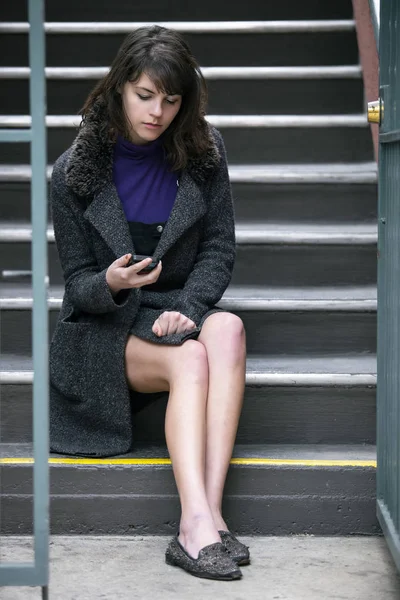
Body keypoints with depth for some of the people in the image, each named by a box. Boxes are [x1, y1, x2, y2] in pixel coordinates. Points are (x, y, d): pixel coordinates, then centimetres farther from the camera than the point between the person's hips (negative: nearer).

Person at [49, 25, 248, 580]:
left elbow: (219, 249, 3)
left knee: (227, 328, -32)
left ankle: (207, 511, -40)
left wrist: (188, 309, -16)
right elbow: (76, 281, -1)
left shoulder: (203, 152, 1)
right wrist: (110, 284, -26)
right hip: (104, 328, -2)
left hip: (181, 312, 2)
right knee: (190, 359, -32)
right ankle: (199, 525, -43)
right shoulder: (74, 171, -5)